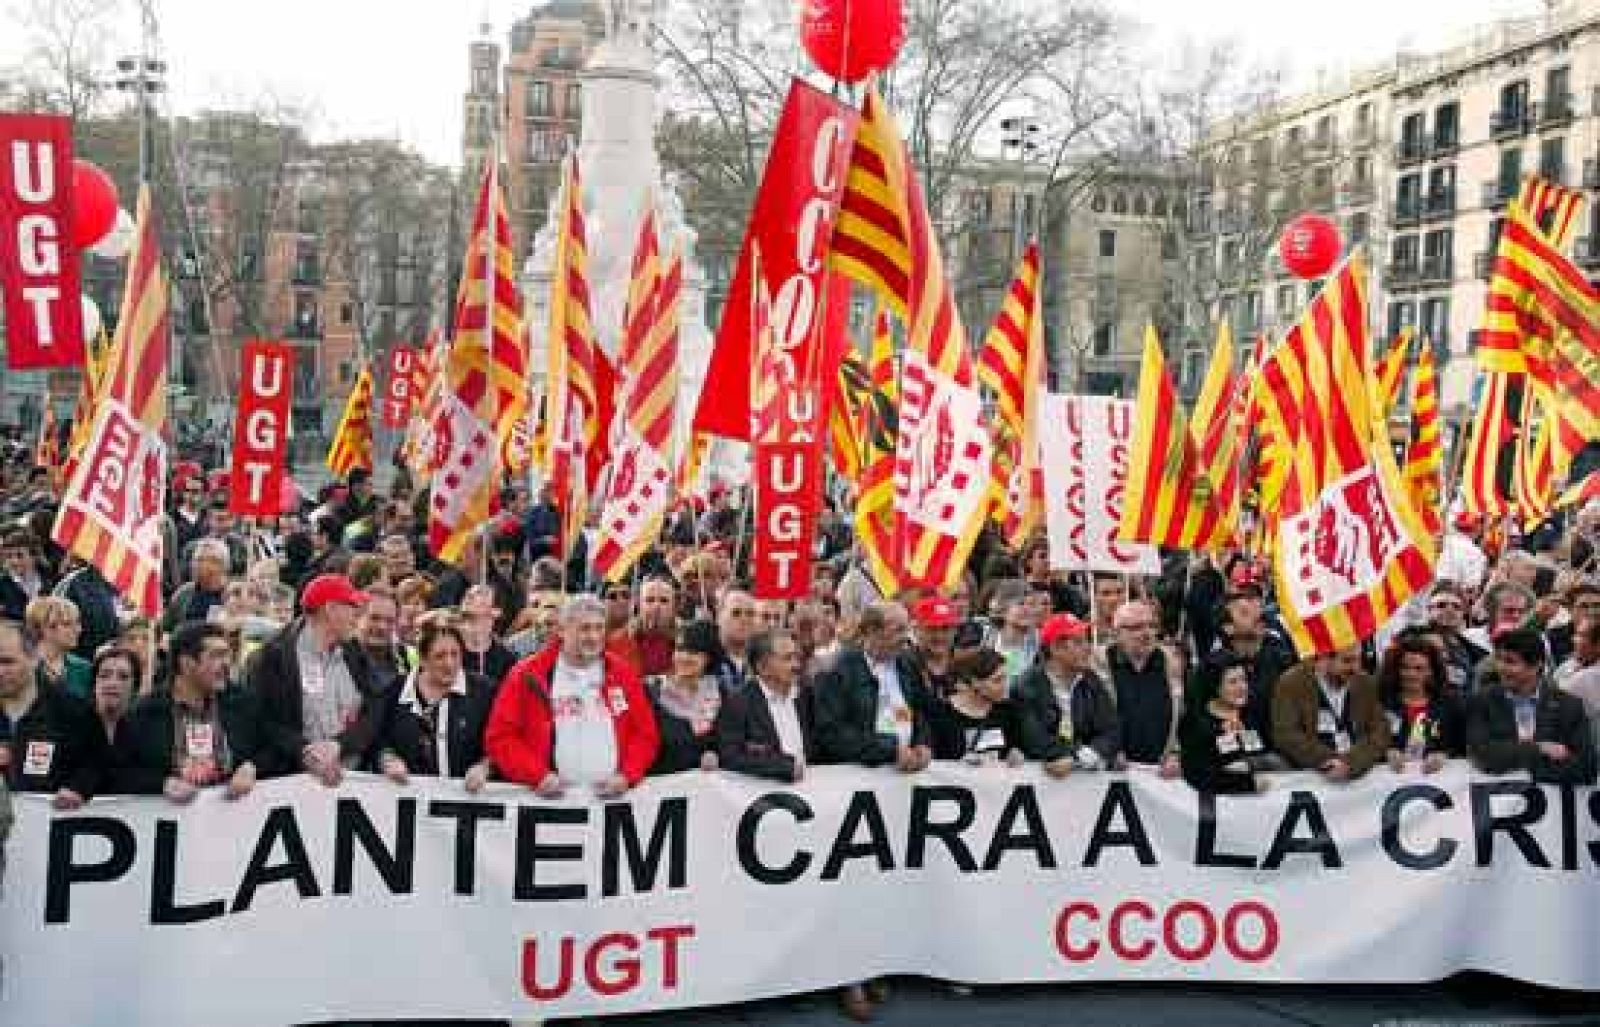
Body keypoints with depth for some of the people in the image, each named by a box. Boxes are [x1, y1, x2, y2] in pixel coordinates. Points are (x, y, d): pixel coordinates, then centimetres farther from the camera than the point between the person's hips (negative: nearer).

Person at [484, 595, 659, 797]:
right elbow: (500, 736, -1)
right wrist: (538, 776, -12)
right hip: (550, 800, -2)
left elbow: (645, 733, 11)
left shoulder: (622, 675, 9)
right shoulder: (528, 676, 1)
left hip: (612, 799, 2)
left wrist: (627, 776, -5)